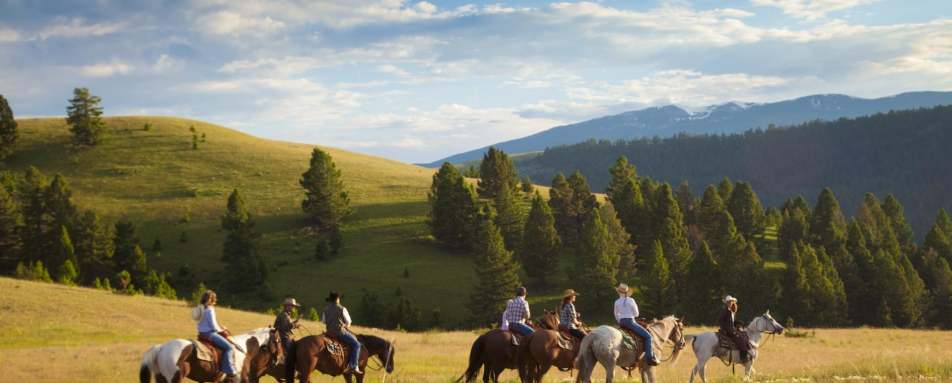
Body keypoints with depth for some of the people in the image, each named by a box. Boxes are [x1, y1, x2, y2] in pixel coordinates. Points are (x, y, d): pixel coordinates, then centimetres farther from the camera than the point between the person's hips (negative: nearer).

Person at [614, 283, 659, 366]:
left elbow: (616, 315, 14)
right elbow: (636, 314, -3)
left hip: (621, 323, 6)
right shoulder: (631, 300, -9)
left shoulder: (617, 302, 4)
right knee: (648, 336, -5)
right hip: (630, 322, -6)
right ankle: (650, 358, -18)